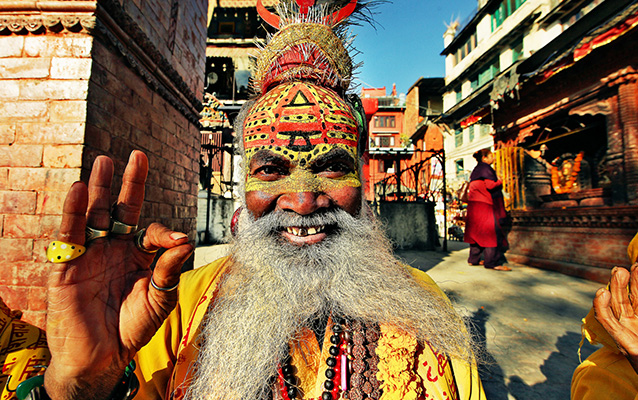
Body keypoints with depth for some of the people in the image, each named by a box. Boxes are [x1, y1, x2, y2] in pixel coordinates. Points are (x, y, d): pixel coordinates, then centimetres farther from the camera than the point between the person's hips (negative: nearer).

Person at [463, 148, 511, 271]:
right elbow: (491, 185, -17)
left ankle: (474, 259, 15)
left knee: (477, 232, 12)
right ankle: (492, 262, -9)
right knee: (492, 233, -9)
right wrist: (500, 181, 1)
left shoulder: (476, 169, 20)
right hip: (483, 204, -10)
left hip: (475, 204, 10)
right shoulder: (485, 168, -8)